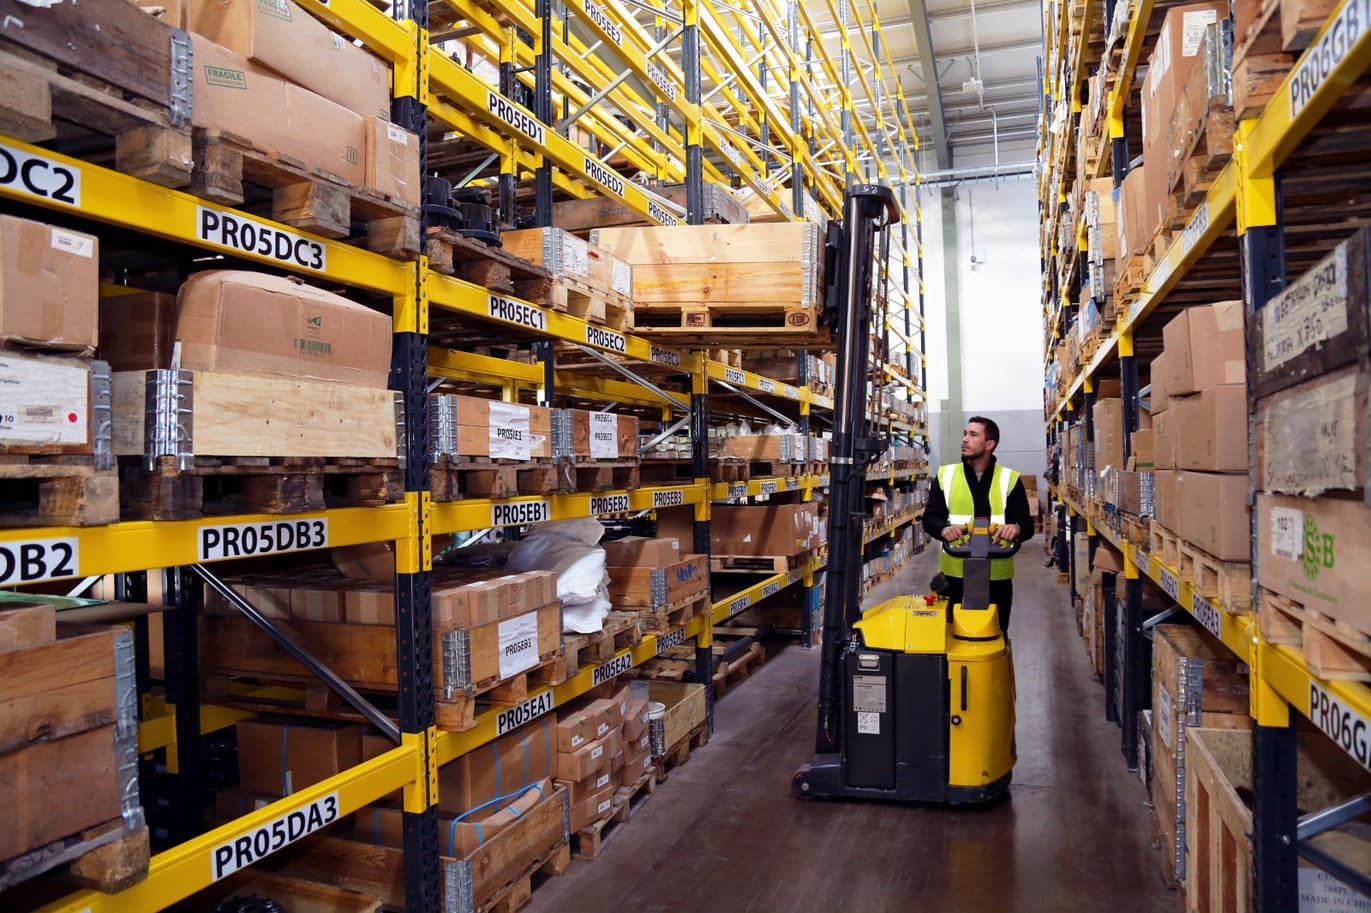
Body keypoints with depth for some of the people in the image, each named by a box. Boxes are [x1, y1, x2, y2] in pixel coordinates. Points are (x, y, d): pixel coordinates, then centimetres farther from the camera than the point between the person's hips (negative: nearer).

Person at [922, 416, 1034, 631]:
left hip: (997, 575, 0)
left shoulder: (1009, 479, 3)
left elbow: (1027, 524, 0)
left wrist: (1016, 528, -24)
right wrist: (944, 529, -21)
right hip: (955, 573, 0)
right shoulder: (945, 475, 4)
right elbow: (930, 518, 2)